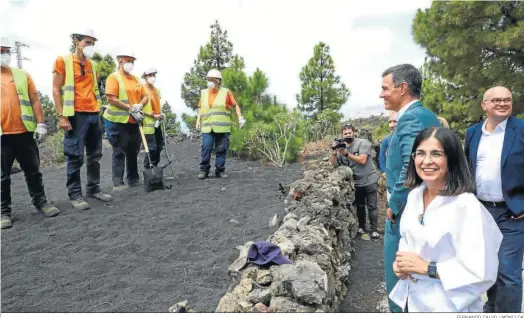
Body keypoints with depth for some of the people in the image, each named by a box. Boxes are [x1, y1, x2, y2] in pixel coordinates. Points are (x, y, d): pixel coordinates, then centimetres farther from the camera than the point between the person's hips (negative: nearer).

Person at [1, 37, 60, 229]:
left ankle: (40, 202, 22)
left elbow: (34, 100, 7)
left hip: (25, 132, 1)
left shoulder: (22, 75, 9)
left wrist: (40, 123, -2)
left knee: (33, 171, 10)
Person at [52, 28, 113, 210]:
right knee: (75, 157, -3)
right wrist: (62, 116, -13)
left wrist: (97, 110, 14)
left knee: (95, 155, 10)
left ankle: (94, 189, 20)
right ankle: (75, 195, 5)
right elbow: (56, 90, -5)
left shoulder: (93, 65, 16)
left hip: (94, 115, 6)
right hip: (76, 115, -6)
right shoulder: (63, 61, -1)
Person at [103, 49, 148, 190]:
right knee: (119, 152, -4)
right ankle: (117, 183, 0)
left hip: (134, 121, 6)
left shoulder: (136, 79, 15)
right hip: (118, 121, -6)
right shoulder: (114, 77, -6)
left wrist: (139, 106, -9)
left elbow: (145, 96, 12)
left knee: (133, 151, 12)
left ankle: (133, 179, 23)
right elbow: (111, 99, -15)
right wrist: (130, 108, -17)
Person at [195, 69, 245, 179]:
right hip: (207, 128, 1)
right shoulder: (204, 93, 12)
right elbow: (200, 108, 19)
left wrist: (240, 118, -1)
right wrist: (198, 120, 8)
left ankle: (220, 170, 13)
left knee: (221, 149, 3)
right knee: (206, 148, -7)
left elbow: (235, 105, 8)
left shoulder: (226, 92, 4)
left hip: (222, 128, -1)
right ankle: (204, 170, 2)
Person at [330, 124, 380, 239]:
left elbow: (362, 160, -22)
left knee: (372, 206, -1)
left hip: (369, 180, -5)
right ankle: (362, 227, 28)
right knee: (359, 206, 15)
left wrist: (346, 153, -24)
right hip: (356, 182, 5)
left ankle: (374, 229, 8)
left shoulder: (363, 143, -10)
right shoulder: (342, 147, 4)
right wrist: (334, 152, -15)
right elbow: (334, 165, 1)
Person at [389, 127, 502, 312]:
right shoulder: (414, 195, -3)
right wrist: (400, 262, -7)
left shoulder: (467, 206, -23)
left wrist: (426, 268, -22)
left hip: (446, 306, -5)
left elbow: (482, 274, -24)